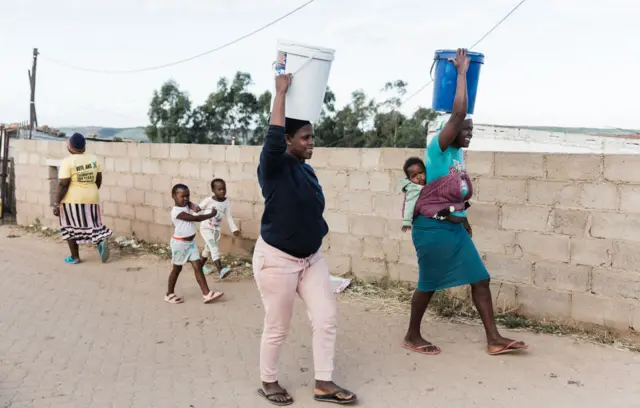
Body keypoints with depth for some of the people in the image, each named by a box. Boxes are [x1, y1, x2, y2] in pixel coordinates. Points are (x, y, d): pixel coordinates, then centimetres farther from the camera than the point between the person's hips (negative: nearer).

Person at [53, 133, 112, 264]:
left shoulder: (68, 162, -13)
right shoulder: (93, 159, 4)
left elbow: (62, 184, -15)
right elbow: (99, 179, 10)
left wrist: (56, 203, -10)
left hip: (72, 199, -5)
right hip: (91, 198, 5)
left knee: (70, 227, 8)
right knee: (92, 224, 13)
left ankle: (75, 257, 11)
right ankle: (101, 241, -14)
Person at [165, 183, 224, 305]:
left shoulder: (186, 205, 5)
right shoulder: (177, 211, -22)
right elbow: (196, 219, -24)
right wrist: (211, 215, -17)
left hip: (190, 242, 8)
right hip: (180, 243, -8)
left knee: (198, 266, 2)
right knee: (177, 269, 7)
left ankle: (206, 294, 0)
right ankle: (169, 294, 23)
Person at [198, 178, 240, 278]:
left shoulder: (226, 202, -6)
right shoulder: (208, 200, -17)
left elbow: (228, 217, -1)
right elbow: (198, 209, -5)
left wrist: (234, 229, -6)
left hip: (216, 229, 5)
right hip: (205, 228, -5)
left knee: (209, 248, 22)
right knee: (214, 247, -21)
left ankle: (201, 265, 45)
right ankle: (221, 270, -32)